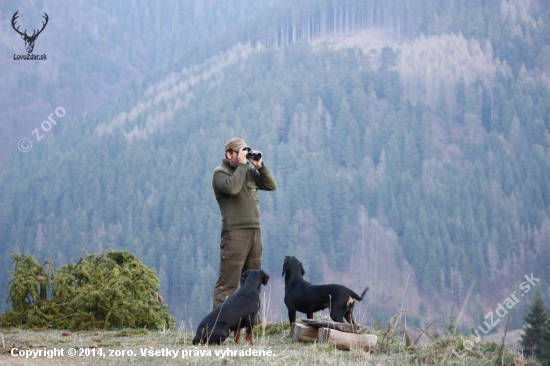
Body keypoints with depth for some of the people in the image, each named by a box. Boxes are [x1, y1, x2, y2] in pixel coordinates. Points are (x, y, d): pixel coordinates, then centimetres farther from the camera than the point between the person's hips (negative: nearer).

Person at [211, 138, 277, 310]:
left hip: (255, 230, 7)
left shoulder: (250, 171, 16)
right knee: (228, 281, -9)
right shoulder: (220, 173, -3)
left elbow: (271, 186, 10)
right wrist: (241, 165, -15)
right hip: (235, 232, -7)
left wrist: (260, 166, 0)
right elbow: (232, 188, -23)